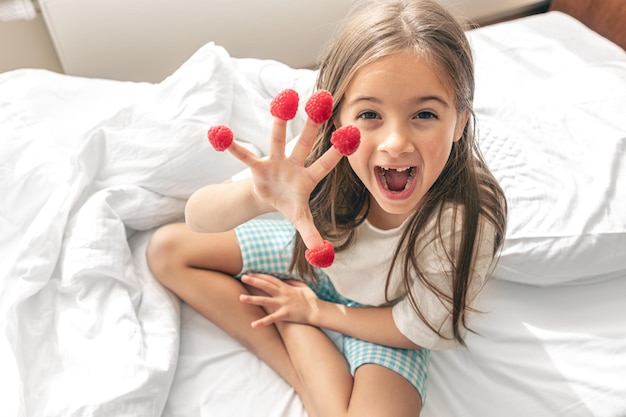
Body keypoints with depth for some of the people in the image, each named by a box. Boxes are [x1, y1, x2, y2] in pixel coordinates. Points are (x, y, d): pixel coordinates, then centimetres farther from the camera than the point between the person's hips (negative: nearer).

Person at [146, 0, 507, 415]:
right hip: (318, 257, 4)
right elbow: (198, 219, -30)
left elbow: (419, 329, -18)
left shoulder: (470, 222, -34)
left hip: (385, 313, -3)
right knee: (167, 248, 0)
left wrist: (315, 310, -12)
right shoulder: (323, 160, -30)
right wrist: (258, 196, -53)